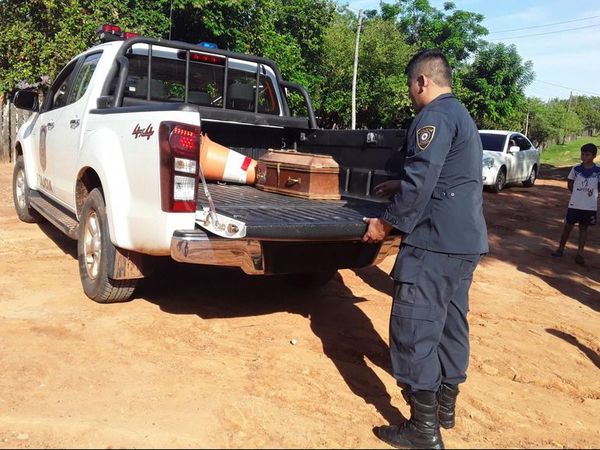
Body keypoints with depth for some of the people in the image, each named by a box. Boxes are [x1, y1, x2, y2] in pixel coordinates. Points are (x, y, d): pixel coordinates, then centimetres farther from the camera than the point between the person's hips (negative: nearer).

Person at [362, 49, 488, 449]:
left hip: (436, 241, -10)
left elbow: (420, 181, -20)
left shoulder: (435, 116, -13)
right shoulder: (462, 116, 20)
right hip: (467, 239, 11)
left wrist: (387, 223, -10)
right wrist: (399, 186, 32)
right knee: (451, 322, 16)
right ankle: (445, 405, 30)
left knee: (415, 330, -5)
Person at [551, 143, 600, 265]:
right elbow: (570, 184, 9)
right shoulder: (576, 169, -2)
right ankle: (560, 248, 20)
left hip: (590, 206, -1)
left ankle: (580, 253, 15)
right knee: (568, 226, 7)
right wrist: (578, 194, 5)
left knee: (583, 228, 8)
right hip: (574, 204, 1)